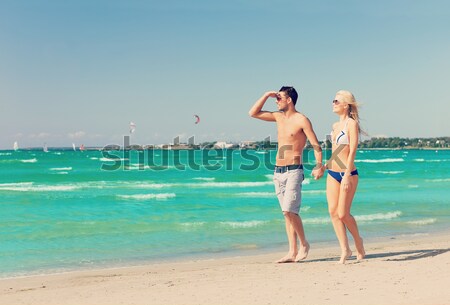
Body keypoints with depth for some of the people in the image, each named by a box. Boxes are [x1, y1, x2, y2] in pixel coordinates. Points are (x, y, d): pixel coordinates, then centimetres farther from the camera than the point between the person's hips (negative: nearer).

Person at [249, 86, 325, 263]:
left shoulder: (301, 120, -7)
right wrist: (266, 95, 7)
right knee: (287, 213, 6)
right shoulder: (279, 117, 13)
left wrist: (319, 166, -24)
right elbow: (253, 113, 17)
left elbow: (316, 145, -11)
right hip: (278, 172, 7)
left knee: (289, 210, -15)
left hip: (293, 171, -7)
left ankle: (304, 244, 5)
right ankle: (293, 252, 9)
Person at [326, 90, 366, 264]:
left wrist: (347, 176, -20)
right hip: (332, 173, 7)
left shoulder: (352, 124, -8)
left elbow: (352, 151, -15)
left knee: (343, 214, -6)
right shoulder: (335, 126, 14)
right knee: (333, 212, 0)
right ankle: (345, 249, 7)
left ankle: (358, 241, 20)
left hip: (347, 174, -7)